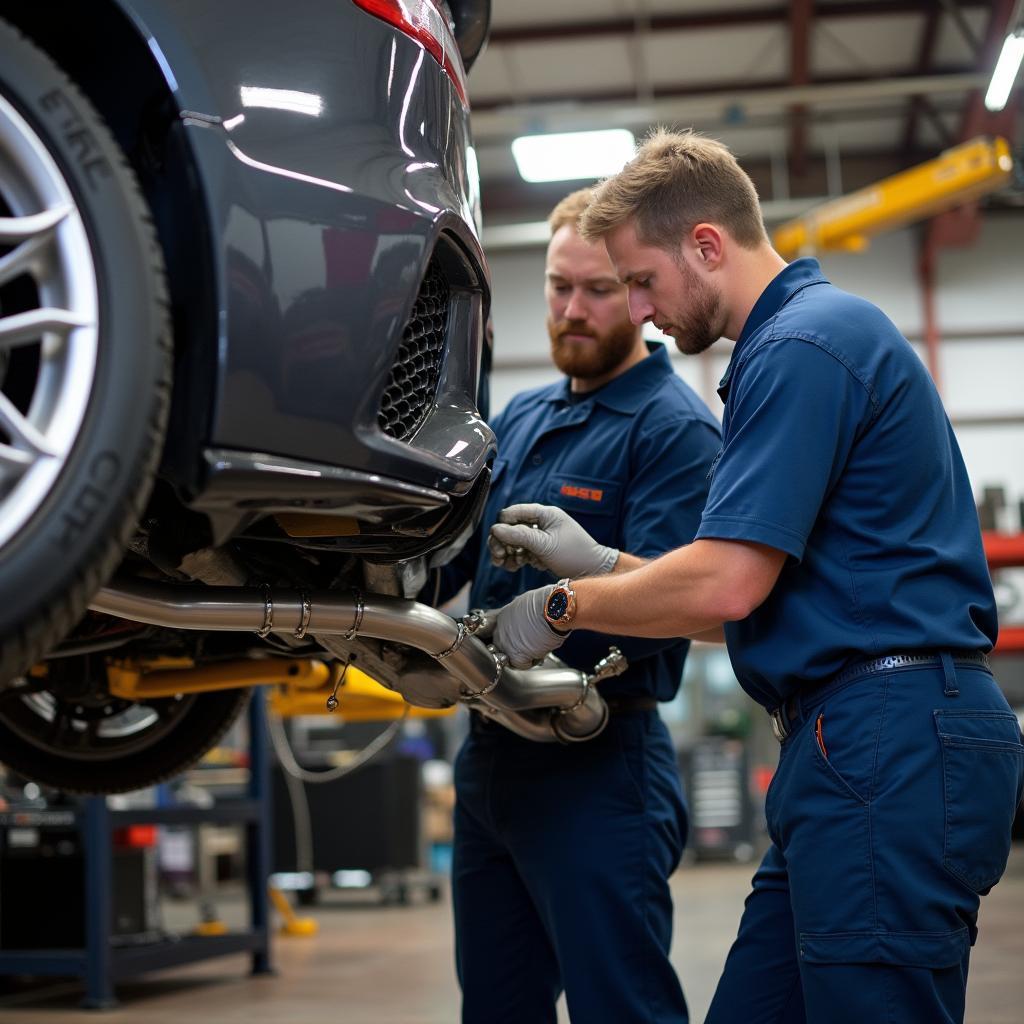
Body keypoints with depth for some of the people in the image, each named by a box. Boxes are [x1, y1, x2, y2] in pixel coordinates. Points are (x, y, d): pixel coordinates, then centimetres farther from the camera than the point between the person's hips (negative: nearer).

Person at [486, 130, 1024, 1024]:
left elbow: (726, 586, -18)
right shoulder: (815, 332, 22)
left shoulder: (804, 345, -11)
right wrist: (596, 562, 17)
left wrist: (563, 607, -3)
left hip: (888, 745, -11)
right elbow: (763, 599, 22)